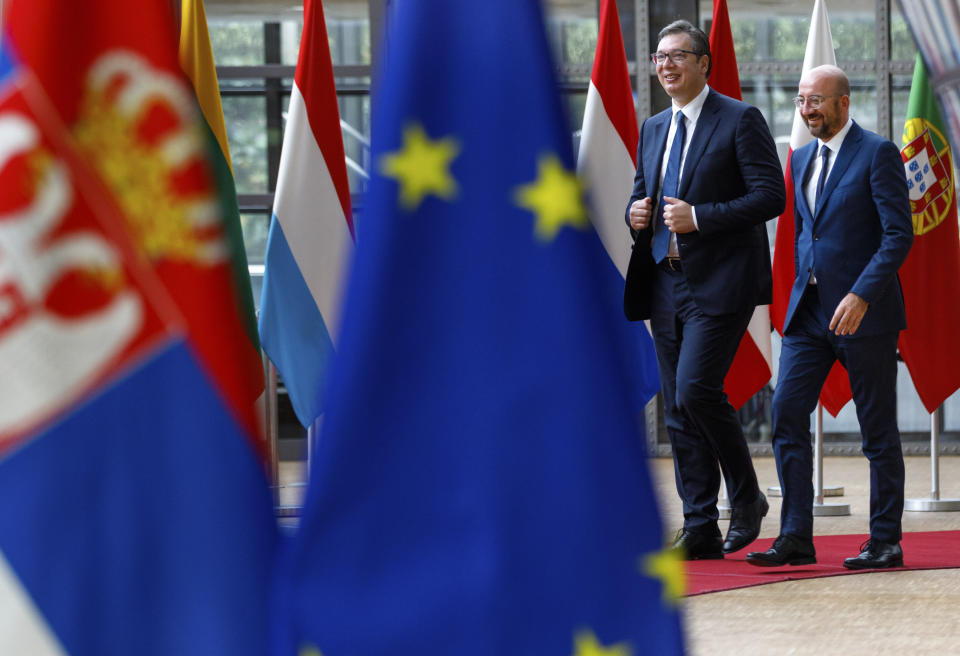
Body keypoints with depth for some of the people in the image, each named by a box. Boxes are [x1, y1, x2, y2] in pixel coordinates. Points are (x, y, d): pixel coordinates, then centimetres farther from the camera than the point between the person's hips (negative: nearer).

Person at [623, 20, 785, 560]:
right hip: (666, 283, 7)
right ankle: (701, 531, 9)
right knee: (679, 411, 5)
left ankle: (748, 498, 1)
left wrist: (699, 217, -18)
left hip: (719, 284, -7)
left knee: (696, 389, -19)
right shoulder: (654, 129, 18)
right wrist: (636, 213, 3)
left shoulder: (741, 120, -4)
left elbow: (771, 195, -11)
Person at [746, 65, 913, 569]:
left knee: (878, 429, 1)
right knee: (786, 414, -4)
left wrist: (861, 295, -22)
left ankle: (885, 542, 9)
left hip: (863, 312, -7)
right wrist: (802, 291, 16)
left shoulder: (878, 154, -8)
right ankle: (796, 538, -3)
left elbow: (899, 234, -14)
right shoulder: (801, 159, 15)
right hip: (808, 311, 7)